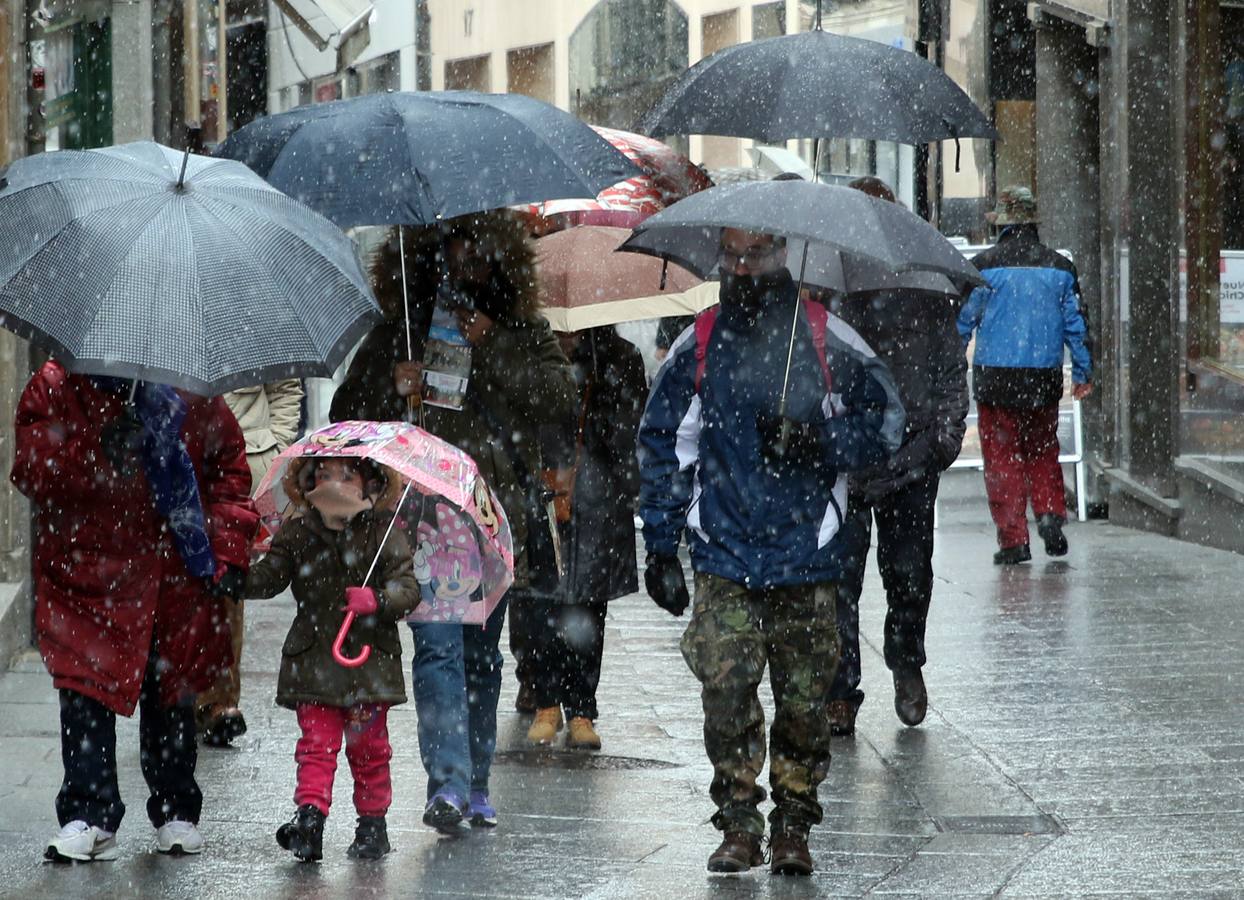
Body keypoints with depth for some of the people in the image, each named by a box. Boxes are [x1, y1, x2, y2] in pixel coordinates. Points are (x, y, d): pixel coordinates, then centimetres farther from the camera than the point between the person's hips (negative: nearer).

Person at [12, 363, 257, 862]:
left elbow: (229, 463, 12)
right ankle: (89, 816, -4)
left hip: (178, 576, 2)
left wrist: (229, 550, 3)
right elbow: (31, 473, -11)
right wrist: (97, 451, -27)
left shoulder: (189, 391, 4)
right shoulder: (54, 388, -2)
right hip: (89, 573, -2)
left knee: (172, 692, 11)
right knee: (86, 694, -10)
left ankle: (175, 811, 25)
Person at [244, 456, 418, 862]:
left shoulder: (383, 534, -2)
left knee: (368, 745, 8)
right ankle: (309, 816, -14)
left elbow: (408, 588, -7)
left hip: (369, 657, -1)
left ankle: (372, 823, 18)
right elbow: (268, 577, 1)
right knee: (317, 741, -6)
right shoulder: (297, 533, 4)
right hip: (313, 658, 1)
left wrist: (376, 599, -27)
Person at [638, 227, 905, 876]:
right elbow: (661, 446, 11)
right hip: (724, 560, 0)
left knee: (804, 699, 1)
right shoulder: (697, 346, 6)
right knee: (725, 690, -10)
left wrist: (817, 440, -11)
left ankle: (793, 825, 14)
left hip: (806, 559, 0)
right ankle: (738, 824, 0)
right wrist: (661, 548, 6)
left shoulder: (826, 340, 4)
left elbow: (885, 422, 8)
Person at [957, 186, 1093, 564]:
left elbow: (963, 320, -1)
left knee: (1002, 458, 2)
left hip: (995, 377, -3)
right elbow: (1075, 323, 9)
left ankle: (1013, 538, 0)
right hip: (1044, 377, 3)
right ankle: (1050, 513, -1)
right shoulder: (1059, 267, 4)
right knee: (1043, 452, 18)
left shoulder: (984, 266, -5)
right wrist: (1083, 372, 17)